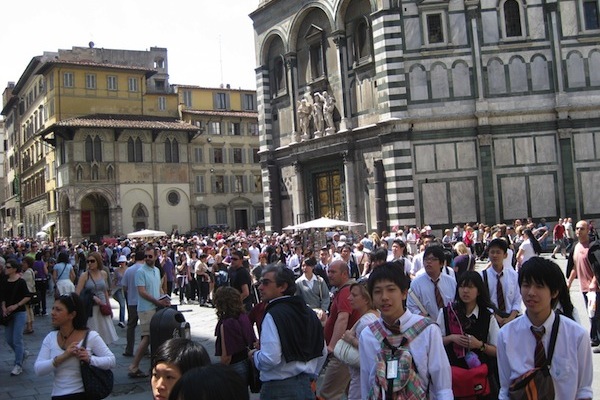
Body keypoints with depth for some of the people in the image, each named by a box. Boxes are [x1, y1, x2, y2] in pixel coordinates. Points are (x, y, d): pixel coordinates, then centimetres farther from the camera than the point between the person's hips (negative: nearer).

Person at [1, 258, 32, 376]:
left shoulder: (20, 282, -11)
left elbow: (28, 297, -11)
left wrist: (16, 305, -17)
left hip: (19, 313, -6)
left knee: (17, 339, -6)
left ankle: (18, 365, 3)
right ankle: (22, 353, 37)